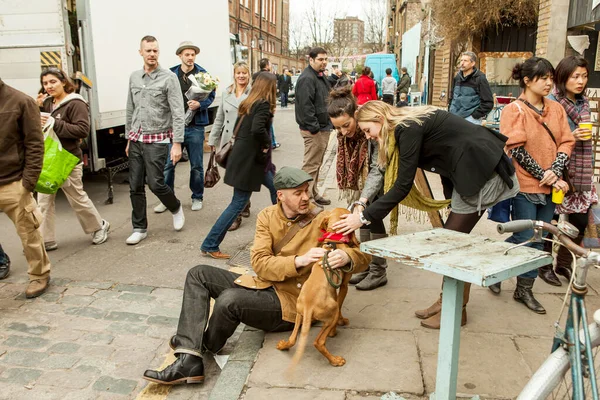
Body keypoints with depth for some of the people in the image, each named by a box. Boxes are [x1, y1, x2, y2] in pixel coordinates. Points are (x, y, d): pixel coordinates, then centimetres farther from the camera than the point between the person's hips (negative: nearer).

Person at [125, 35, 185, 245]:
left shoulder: (169, 78, -7)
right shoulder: (134, 77, 11)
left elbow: (178, 113, -11)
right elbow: (130, 110, 17)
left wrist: (177, 143, -17)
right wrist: (129, 139, 16)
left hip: (157, 140, -5)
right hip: (136, 140, 5)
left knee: (155, 183, -5)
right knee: (135, 186, 5)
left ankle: (176, 208, 25)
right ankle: (139, 228, 18)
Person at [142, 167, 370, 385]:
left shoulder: (322, 221, -10)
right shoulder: (267, 216, 1)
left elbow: (362, 255, -12)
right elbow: (259, 263, -10)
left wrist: (345, 257, -36)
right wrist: (299, 261, -27)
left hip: (291, 302, -6)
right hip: (262, 285, 6)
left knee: (229, 299, -30)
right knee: (198, 275, -5)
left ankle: (205, 347, 3)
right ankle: (189, 360, -17)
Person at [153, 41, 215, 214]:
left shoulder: (202, 74, 1)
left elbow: (211, 95, 4)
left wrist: (200, 104, -15)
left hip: (195, 126, 0)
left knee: (196, 165, 9)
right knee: (169, 164, 3)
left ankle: (197, 198, 24)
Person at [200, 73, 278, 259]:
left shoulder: (248, 103, 11)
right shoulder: (264, 105, -15)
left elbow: (242, 128, 15)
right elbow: (258, 129, -31)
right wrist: (267, 143, -13)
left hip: (246, 156, 10)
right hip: (248, 160, -10)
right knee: (239, 203, -4)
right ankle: (210, 245, 2)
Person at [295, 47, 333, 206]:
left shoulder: (320, 76, 18)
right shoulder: (307, 78, -16)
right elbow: (305, 105, -24)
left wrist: (328, 124, 18)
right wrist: (314, 127, -23)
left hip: (323, 127, 11)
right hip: (314, 129, -10)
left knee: (316, 163, 17)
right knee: (311, 165, -7)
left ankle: (313, 194, 28)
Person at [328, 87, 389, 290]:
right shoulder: (344, 133, -15)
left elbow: (378, 170, -37)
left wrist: (362, 201, -47)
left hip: (384, 175, -6)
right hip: (363, 176, 7)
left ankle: (378, 271, -2)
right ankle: (366, 265, 14)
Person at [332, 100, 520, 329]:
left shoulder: (409, 129, -18)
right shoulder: (408, 125, 12)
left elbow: (403, 186, -20)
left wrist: (364, 217, -18)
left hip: (482, 170, -10)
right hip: (471, 171, 10)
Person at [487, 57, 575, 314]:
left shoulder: (556, 109, 9)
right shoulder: (515, 110, -7)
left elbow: (566, 142, 5)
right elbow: (516, 150, -13)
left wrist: (555, 172, -11)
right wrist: (544, 176, -13)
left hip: (549, 187, 5)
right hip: (524, 186, -5)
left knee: (538, 240, 9)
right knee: (523, 238, -2)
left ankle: (524, 289, 21)